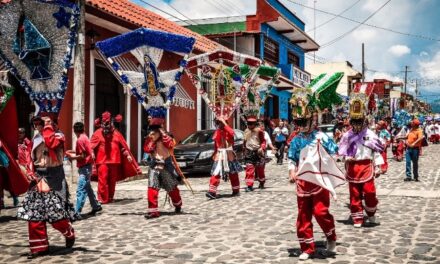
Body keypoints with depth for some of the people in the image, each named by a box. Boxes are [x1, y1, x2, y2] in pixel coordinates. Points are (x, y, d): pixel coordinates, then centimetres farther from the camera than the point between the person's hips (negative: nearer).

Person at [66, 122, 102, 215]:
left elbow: (82, 156, -18)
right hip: (87, 166, 10)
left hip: (84, 167, -10)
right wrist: (74, 152, 15)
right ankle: (96, 206, 30)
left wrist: (72, 157, -4)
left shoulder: (80, 140, -16)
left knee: (81, 191, -11)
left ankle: (77, 212, -12)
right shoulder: (84, 137, 11)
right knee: (87, 188, 20)